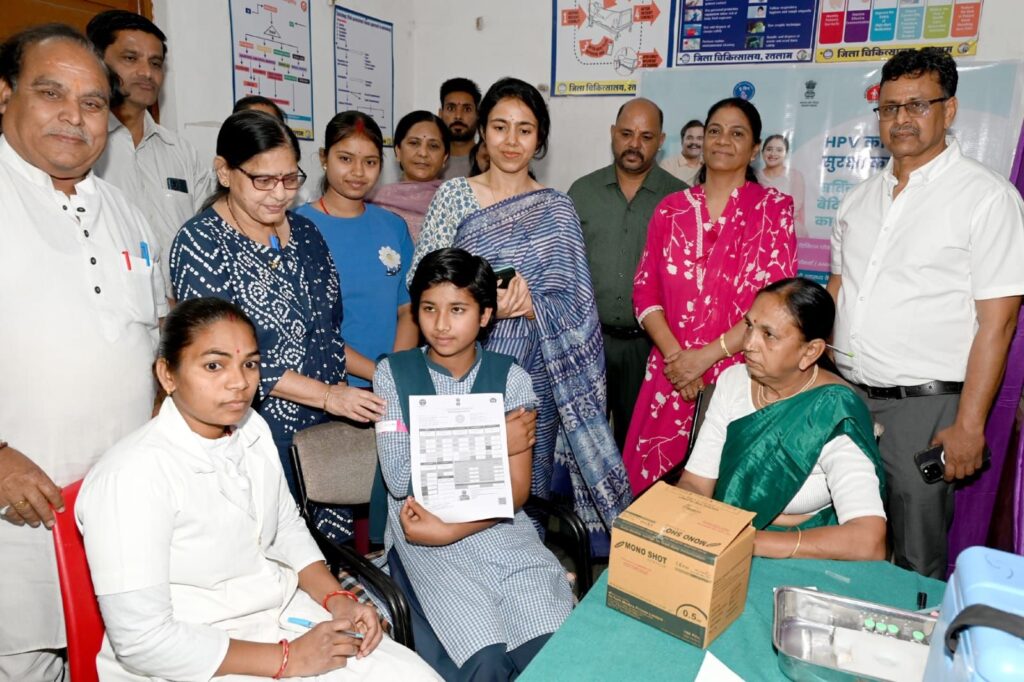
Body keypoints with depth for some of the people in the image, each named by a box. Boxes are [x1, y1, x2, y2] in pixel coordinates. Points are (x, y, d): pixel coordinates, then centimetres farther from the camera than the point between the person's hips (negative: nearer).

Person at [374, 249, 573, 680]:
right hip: (420, 525, -1)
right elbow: (399, 480, -9)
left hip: (494, 522, 2)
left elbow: (516, 491, -2)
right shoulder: (394, 374, -3)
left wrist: (449, 531, -16)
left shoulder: (510, 378, 0)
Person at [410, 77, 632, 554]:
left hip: (536, 371, 1)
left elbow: (575, 304, 1)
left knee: (527, 487, 6)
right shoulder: (453, 196, 4)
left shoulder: (558, 210, 5)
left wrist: (529, 306, -18)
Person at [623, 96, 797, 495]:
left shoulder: (773, 208, 2)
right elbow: (645, 291, 5)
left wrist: (706, 356, -13)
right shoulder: (671, 209, 10)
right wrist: (675, 355, -9)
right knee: (652, 484, 6)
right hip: (670, 376, 3)